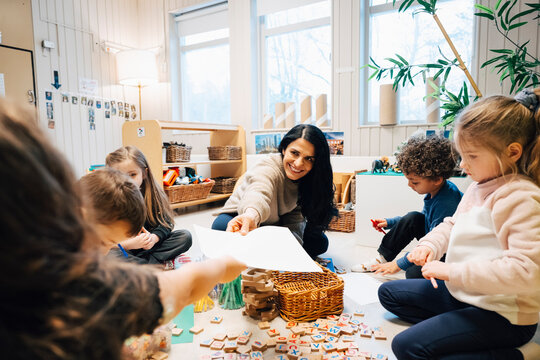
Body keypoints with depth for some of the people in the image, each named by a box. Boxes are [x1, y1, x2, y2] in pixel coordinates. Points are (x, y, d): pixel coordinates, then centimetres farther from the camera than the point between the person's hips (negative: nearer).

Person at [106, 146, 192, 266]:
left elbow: (166, 223, -3)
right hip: (124, 249, -2)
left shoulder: (153, 193, -4)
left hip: (148, 246, 2)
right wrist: (131, 244, -30)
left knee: (185, 236, -13)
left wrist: (154, 238, -24)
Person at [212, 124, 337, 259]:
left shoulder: (306, 178, -12)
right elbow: (259, 192, -55)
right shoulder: (268, 168, -32)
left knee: (320, 242, -10)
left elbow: (295, 217, -10)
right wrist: (252, 214, -77)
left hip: (275, 225, 5)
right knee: (221, 225, -37)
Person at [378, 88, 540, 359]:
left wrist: (452, 271, -29)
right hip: (460, 292, 10)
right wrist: (429, 245, -5)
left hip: (502, 314, -9)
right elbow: (452, 225, 17)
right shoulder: (478, 188, 4)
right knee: (388, 293, 17)